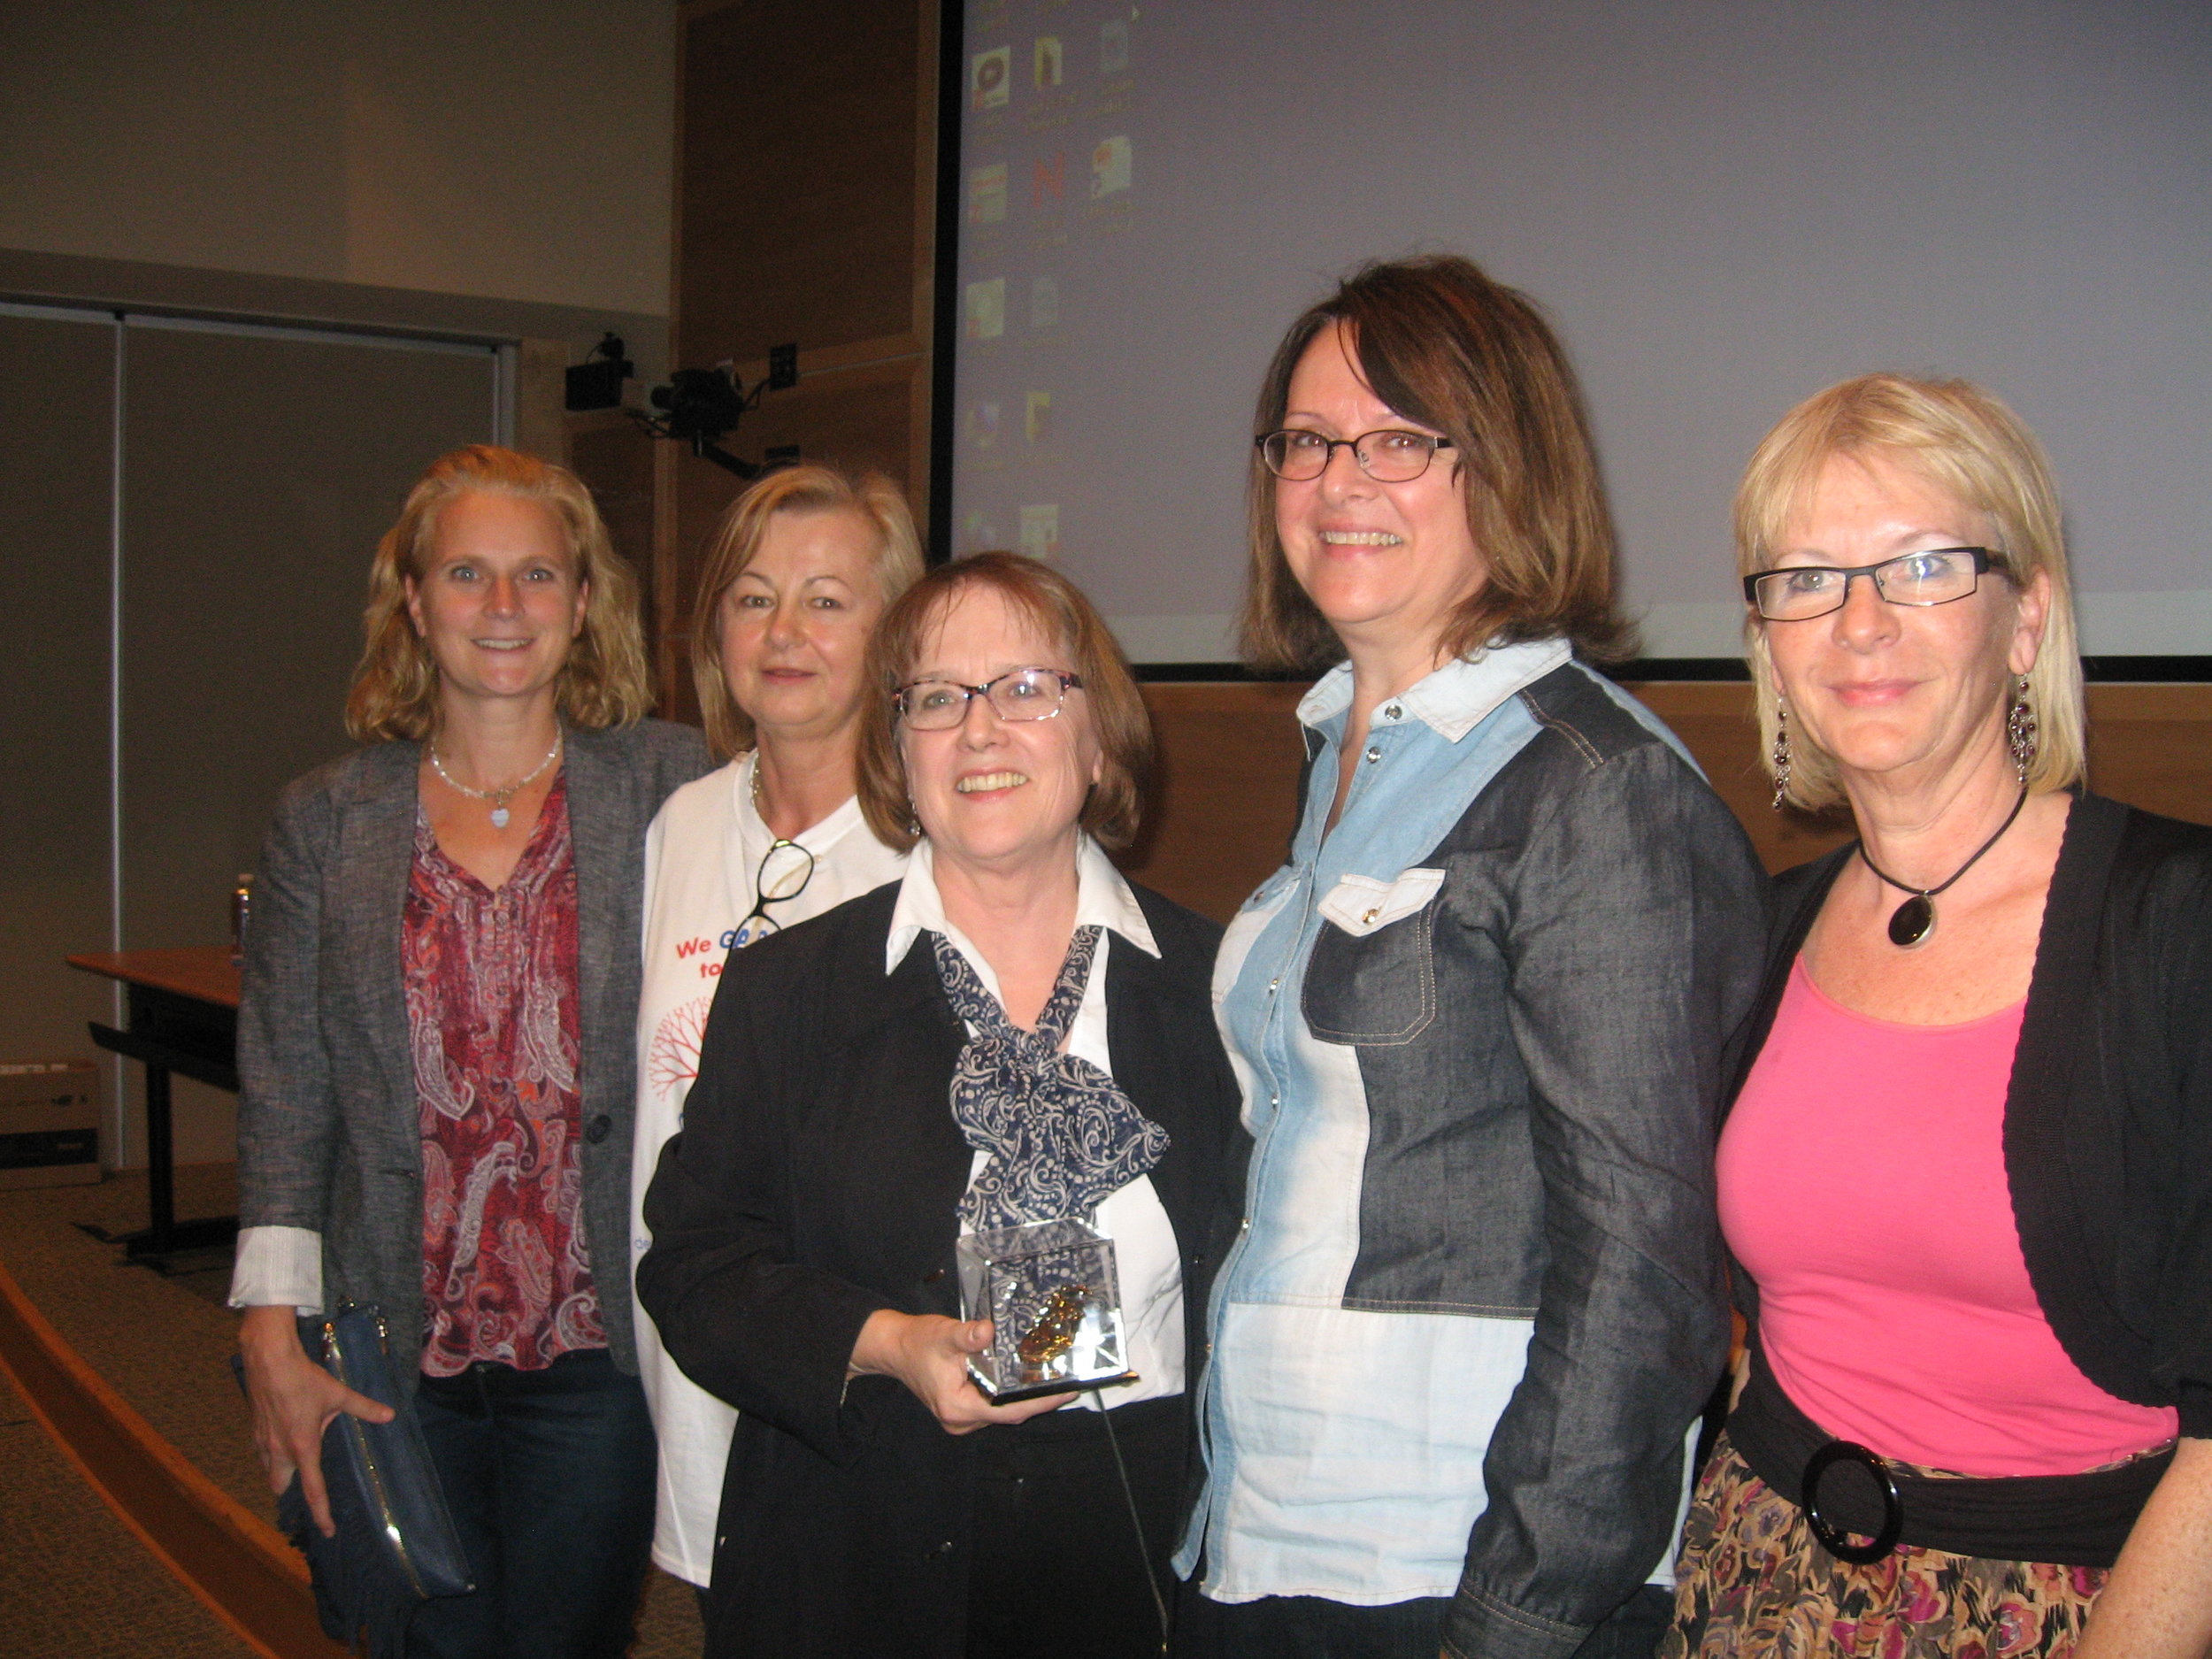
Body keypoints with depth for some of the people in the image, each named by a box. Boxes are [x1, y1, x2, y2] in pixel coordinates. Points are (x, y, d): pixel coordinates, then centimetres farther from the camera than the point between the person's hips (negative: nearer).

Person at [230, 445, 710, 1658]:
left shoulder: (669, 788, 0)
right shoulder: (326, 820, 5)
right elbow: (283, 1092, 4)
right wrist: (272, 1339, -3)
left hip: (595, 1347, -1)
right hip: (398, 1360, 2)